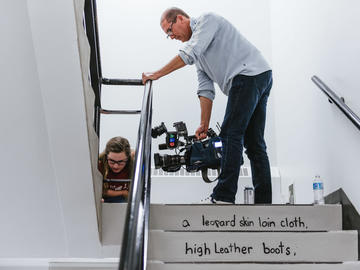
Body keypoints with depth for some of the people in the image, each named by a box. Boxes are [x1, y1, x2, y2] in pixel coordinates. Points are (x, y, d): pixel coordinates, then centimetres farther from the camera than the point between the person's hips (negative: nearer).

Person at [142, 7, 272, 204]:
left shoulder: (207, 20, 1)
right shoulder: (199, 54, 25)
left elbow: (190, 53, -14)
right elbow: (205, 89, 18)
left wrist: (157, 74, -9)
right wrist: (204, 125, 9)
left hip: (249, 73, -10)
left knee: (231, 135, -11)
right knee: (254, 143, 6)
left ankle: (223, 198, -10)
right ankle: (263, 202, 8)